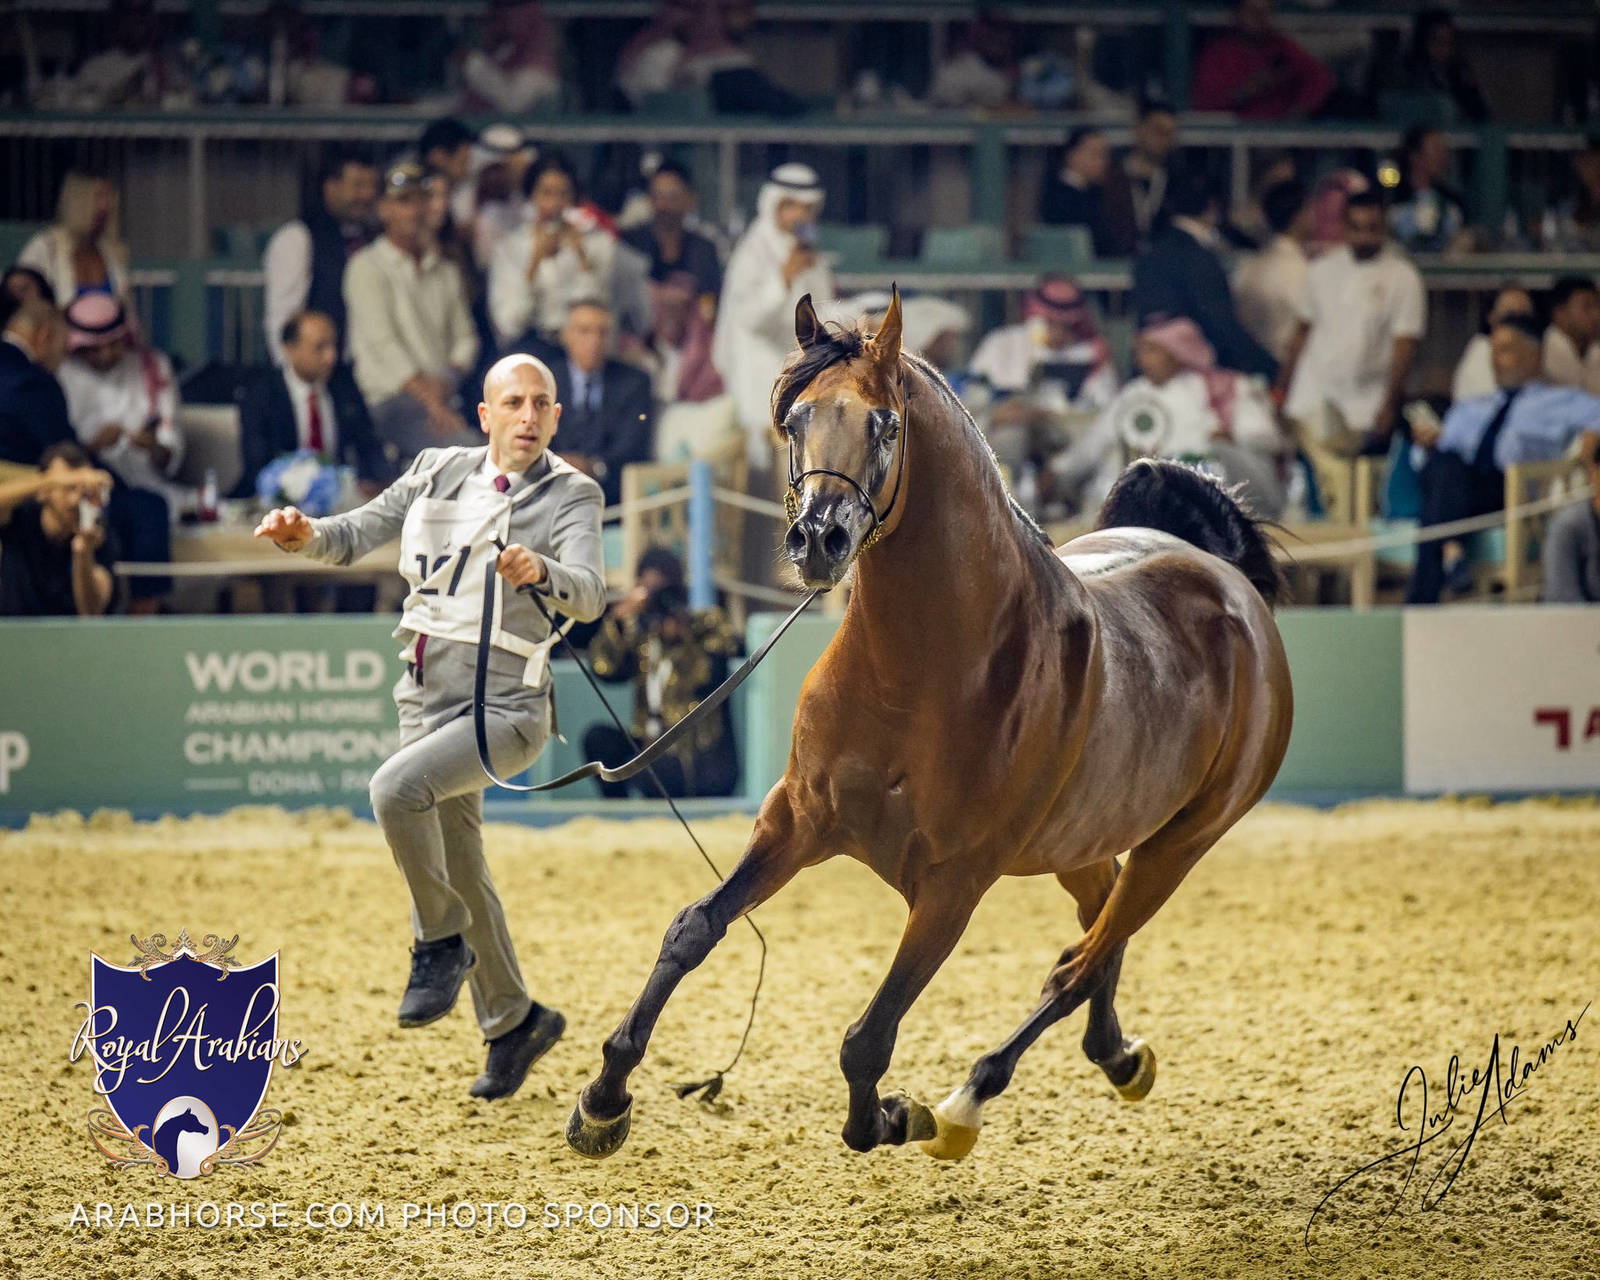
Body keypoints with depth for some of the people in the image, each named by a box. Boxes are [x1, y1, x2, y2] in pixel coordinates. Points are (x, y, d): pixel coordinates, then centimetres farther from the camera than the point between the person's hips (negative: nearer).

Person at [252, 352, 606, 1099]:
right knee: (458, 875, 15)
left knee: (395, 789, -30)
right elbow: (355, 537, 7)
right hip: (428, 701, 6)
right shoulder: (439, 474, 5)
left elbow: (588, 594, -23)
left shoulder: (569, 497, -8)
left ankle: (441, 942, -8)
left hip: (505, 708, -6)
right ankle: (514, 1023, 34)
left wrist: (540, 571, -45)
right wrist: (304, 534, -15)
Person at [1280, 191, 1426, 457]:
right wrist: (1282, 390, 9)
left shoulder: (1402, 278, -3)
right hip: (1312, 405, 3)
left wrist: (1390, 404, -18)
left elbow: (1405, 347, -8)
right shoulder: (1322, 271, 11)